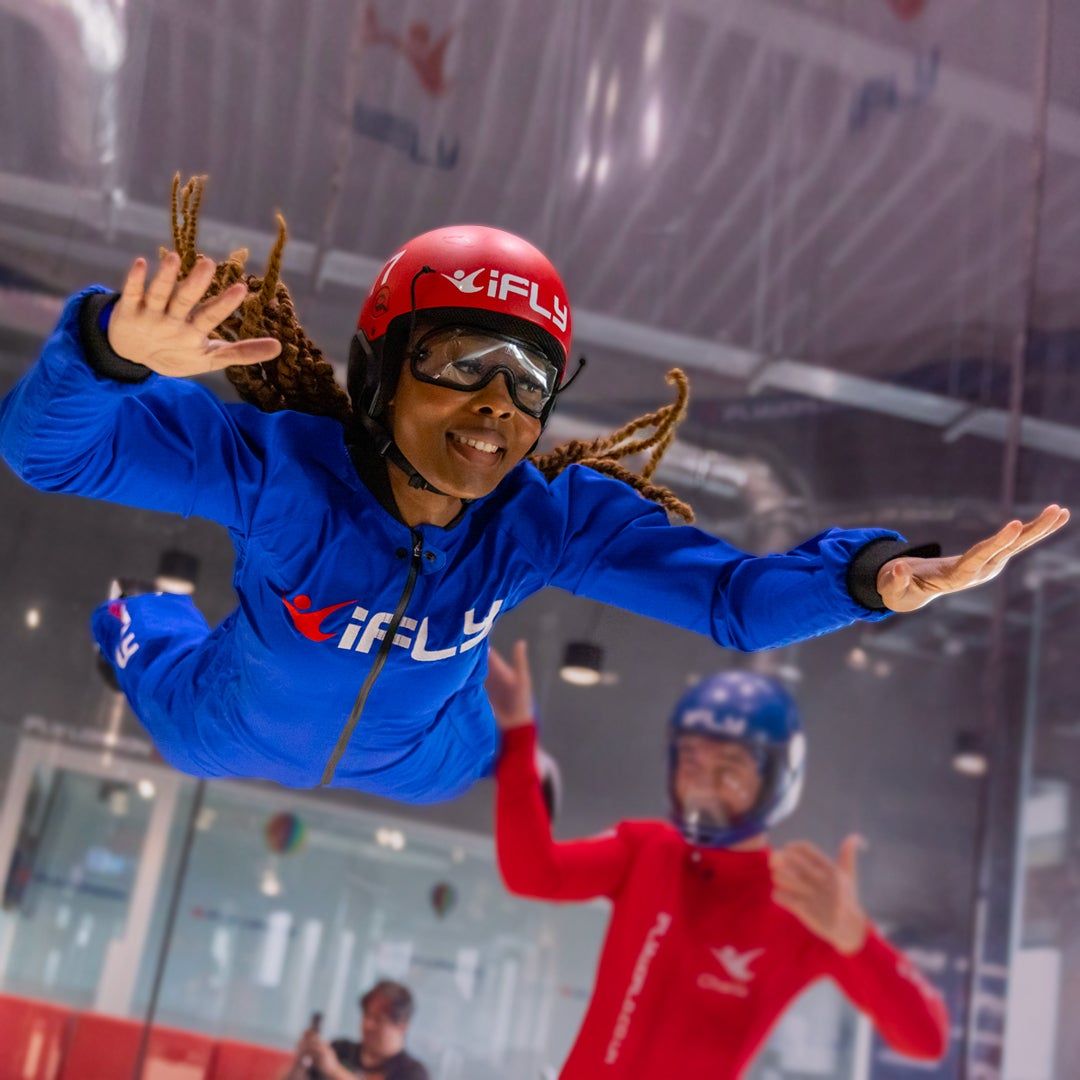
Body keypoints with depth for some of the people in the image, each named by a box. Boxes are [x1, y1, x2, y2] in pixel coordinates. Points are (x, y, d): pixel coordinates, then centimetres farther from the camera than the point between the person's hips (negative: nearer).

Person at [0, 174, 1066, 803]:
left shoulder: (552, 515, -31)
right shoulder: (278, 463, -39)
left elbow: (731, 596, -31)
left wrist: (870, 575, -53)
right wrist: (117, 353, -65)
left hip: (425, 778, 2)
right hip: (217, 749, -2)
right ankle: (137, 623, 56)